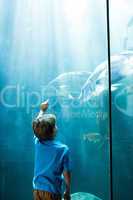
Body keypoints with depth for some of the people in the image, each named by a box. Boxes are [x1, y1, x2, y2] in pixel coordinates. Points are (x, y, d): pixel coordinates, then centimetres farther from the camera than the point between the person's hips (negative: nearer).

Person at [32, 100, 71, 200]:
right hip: (52, 192, -5)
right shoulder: (63, 149, -16)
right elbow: (66, 173, -10)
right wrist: (68, 192, 4)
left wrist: (42, 110, 29)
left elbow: (36, 126, 17)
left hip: (37, 189, 5)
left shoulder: (37, 142, -4)